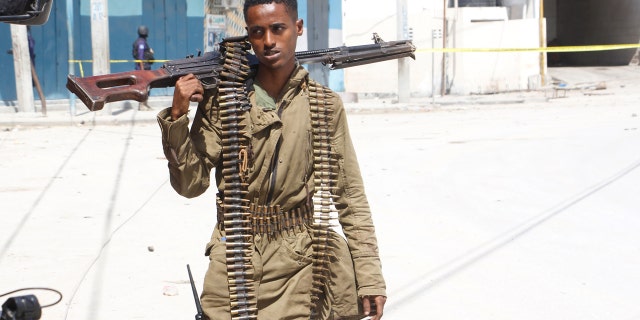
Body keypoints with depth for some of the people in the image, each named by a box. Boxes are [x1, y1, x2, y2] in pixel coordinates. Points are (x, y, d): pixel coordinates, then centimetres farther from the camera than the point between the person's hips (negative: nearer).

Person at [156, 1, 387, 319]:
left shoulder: (325, 105, 0)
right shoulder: (222, 98, -2)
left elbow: (351, 198, 1)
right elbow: (190, 184, -3)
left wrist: (370, 277, -2)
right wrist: (177, 117, -15)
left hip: (300, 265, 0)